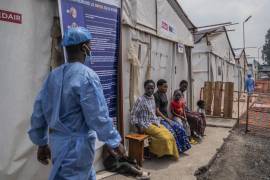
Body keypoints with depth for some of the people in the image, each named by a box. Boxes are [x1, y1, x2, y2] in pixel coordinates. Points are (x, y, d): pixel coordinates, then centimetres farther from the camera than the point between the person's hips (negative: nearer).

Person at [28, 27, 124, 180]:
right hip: (77, 143, -8)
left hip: (58, 141, 8)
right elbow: (98, 116, -20)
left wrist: (42, 143, 17)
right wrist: (115, 142, -7)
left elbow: (39, 112, 7)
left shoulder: (54, 75, 4)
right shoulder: (87, 75, -19)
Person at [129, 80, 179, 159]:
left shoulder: (152, 98, 8)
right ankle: (150, 150, 4)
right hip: (146, 125, -7)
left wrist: (157, 121, 8)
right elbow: (133, 115, -13)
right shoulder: (140, 99, -14)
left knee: (169, 135, -9)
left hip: (154, 123, 7)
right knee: (164, 137, -18)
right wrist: (139, 127, -16)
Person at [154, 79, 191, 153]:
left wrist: (168, 118, 6)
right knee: (171, 131, -26)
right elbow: (157, 111, -19)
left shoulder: (164, 95, 14)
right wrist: (166, 119, -18)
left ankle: (181, 148, 3)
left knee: (179, 128, -6)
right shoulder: (156, 96, -14)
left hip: (166, 118, 9)